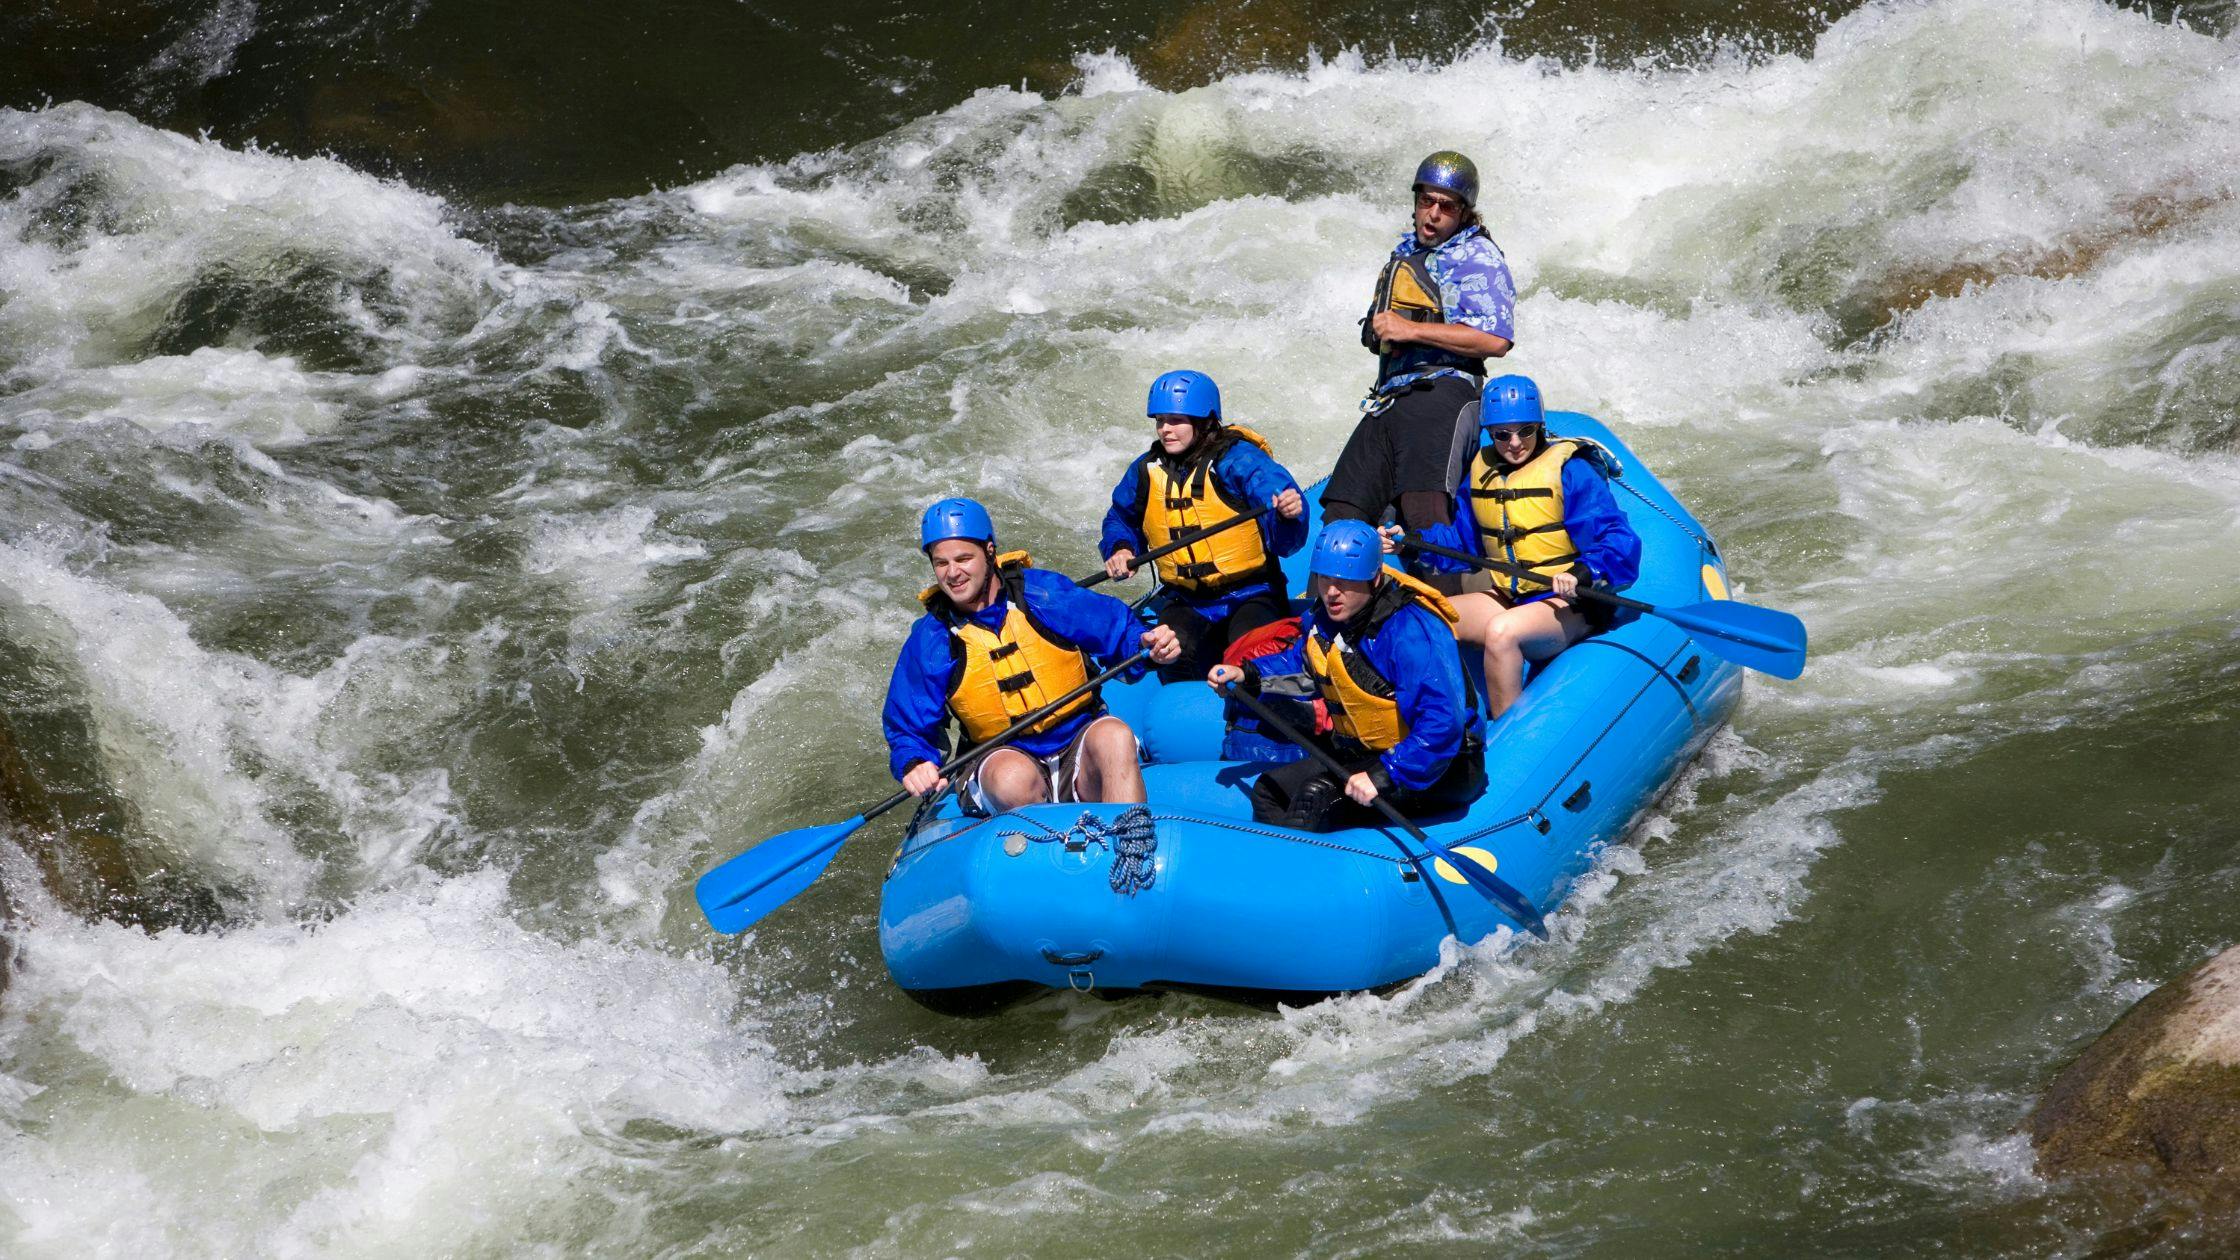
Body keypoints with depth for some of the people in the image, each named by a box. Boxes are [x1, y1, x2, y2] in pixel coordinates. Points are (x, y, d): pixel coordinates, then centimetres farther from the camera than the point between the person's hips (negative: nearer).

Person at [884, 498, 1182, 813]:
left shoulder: (1043, 592, -5)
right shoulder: (930, 640, -2)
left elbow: (1117, 629, 2)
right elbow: (907, 729, 2)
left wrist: (1147, 641, -21)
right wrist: (914, 764, -21)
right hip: (1001, 755, 0)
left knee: (1114, 736, -33)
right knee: (1012, 777, -36)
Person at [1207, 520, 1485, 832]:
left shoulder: (1410, 631, -28)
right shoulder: (1328, 617, 1)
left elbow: (1442, 724, -36)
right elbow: (1299, 661, 25)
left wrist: (1385, 778, -40)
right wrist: (1248, 675, 8)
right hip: (1365, 756, 10)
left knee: (1318, 794, -29)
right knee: (1268, 790, 10)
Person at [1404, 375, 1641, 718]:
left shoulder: (1570, 470, -13)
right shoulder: (1480, 471, 8)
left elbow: (1619, 542, -19)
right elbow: (1461, 539, 15)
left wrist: (1581, 574, -36)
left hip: (1569, 607, -7)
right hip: (1510, 599, 8)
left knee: (1500, 631, -34)